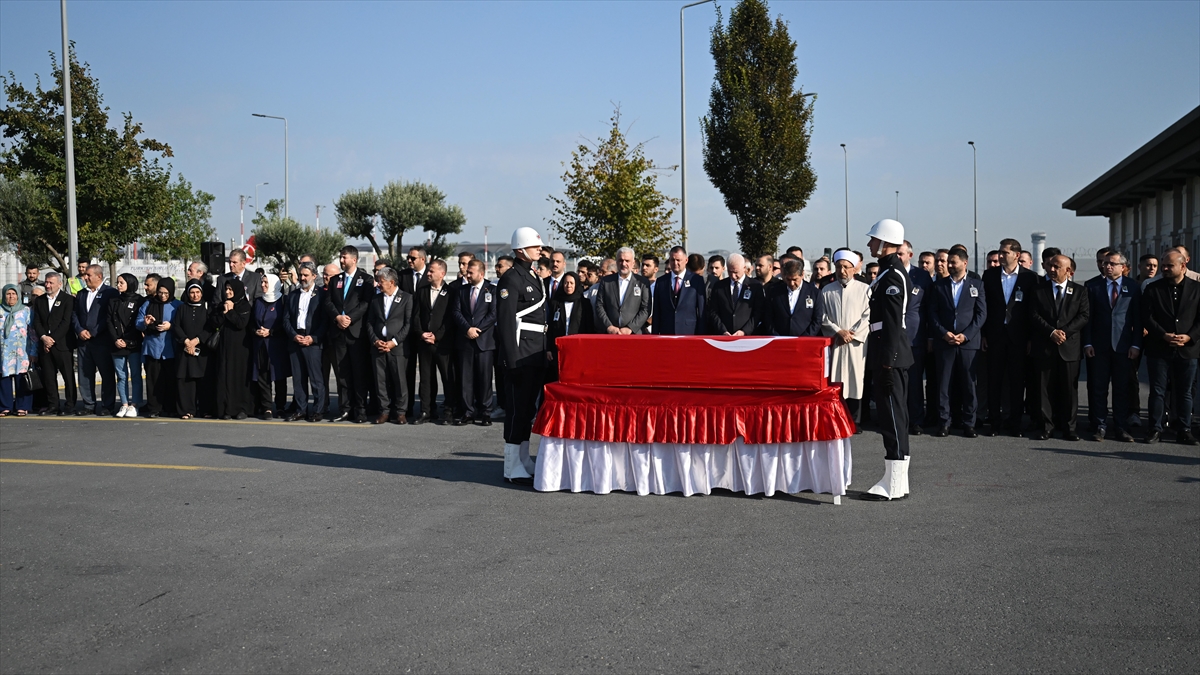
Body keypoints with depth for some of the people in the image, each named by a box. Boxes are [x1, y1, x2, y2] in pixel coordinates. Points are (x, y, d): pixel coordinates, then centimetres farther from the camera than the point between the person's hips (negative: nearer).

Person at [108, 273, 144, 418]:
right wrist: (115, 339, -5)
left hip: (134, 345, -4)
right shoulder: (114, 302, 13)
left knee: (135, 375, -2)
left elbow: (138, 324, -4)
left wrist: (127, 341, -9)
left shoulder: (139, 301, 0)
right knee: (121, 376, 5)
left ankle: (134, 405, 2)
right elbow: (109, 322, 8)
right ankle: (124, 405, 9)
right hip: (117, 345, 4)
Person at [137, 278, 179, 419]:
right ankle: (153, 408, 3)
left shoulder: (177, 306, 6)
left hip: (170, 349, -1)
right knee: (153, 379, -1)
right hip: (152, 347, 1)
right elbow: (138, 323, 8)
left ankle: (170, 408, 8)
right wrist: (145, 323, -13)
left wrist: (170, 326, -14)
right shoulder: (148, 304, 11)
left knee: (170, 379, 0)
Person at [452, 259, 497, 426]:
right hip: (465, 340, 3)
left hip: (484, 339, -3)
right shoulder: (462, 290, 13)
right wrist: (468, 328, -10)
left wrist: (477, 329, -10)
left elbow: (493, 314, -5)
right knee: (466, 377, 3)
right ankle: (468, 412, 8)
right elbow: (456, 312, 5)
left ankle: (485, 413, 5)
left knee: (484, 378, -1)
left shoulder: (492, 290, 3)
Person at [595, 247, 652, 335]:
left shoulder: (642, 283, 5)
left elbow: (645, 310, 0)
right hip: (609, 334, 1)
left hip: (634, 335, -1)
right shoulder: (605, 281, 10)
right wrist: (609, 327, -6)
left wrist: (630, 328, -9)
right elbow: (599, 306, 6)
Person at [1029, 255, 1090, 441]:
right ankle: (1044, 426, 5)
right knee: (1045, 388, 0)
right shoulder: (1039, 290, 9)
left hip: (1070, 346, 0)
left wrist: (1065, 332, -13)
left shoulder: (1079, 291, 9)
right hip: (1045, 346, 0)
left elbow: (1084, 316, -1)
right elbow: (1035, 315, 0)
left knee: (1069, 389, 2)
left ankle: (1068, 427, 9)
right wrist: (1051, 332, -13)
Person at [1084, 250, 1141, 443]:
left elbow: (1137, 318, 3)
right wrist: (1087, 343, -4)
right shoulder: (1094, 287, 7)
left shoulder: (1133, 288, 5)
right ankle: (1099, 425, 9)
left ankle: (1120, 427, 10)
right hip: (1099, 346, 1)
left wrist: (1136, 344, -5)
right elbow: (1088, 317, 4)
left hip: (1123, 346, -1)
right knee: (1097, 388, 2)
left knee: (1122, 388, 4)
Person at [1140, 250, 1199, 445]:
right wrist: (1164, 335, -15)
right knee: (1157, 391, 3)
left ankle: (1184, 430, 15)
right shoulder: (1153, 289, 3)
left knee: (1184, 392, 7)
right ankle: (1155, 428, 10)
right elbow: (1146, 317, -3)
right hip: (1159, 348, 0)